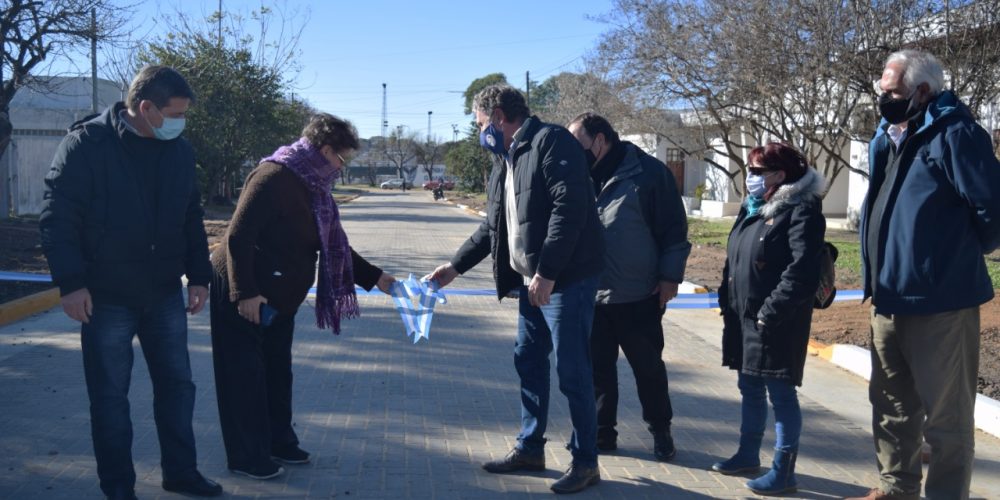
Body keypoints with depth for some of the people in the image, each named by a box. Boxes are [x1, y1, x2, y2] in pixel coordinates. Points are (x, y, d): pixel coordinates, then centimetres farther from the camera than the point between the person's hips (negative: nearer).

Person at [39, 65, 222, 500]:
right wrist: (71, 283, -16)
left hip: (165, 295, 5)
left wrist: (199, 276, 7)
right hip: (107, 297, -5)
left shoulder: (179, 151, 4)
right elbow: (57, 219, -12)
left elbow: (192, 219, 12)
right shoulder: (86, 144, -11)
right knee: (110, 394, 6)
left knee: (177, 384, 11)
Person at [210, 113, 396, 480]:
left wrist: (375, 278, 12)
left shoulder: (312, 187, 9)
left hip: (277, 297, 9)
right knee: (246, 375, 0)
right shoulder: (273, 177, -20)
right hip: (244, 295, -9)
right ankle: (247, 458, 10)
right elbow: (238, 237, -25)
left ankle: (279, 444, 28)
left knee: (277, 372, 15)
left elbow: (332, 244, 15)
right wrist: (245, 293, -27)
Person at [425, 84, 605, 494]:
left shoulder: (550, 142, -11)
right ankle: (530, 449, 29)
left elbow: (570, 207, -21)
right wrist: (456, 265, 24)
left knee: (572, 371, -2)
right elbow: (492, 226, 25)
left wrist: (547, 272, -24)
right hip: (531, 282, 9)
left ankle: (585, 461, 11)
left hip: (566, 279, -9)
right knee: (528, 363, 15)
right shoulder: (504, 161, 18)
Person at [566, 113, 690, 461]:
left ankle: (661, 432, 26)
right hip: (591, 295, 5)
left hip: (639, 297, -4)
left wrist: (670, 276, -10)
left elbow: (674, 228, -7)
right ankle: (602, 432, 26)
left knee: (648, 367, 9)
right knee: (598, 367, 12)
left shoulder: (649, 172, -8)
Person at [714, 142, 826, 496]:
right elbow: (733, 260, 20)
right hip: (743, 318, 9)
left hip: (776, 324, -9)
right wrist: (727, 303, 12)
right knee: (750, 389, 18)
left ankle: (784, 470, 10)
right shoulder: (753, 208, 15)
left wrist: (770, 313, -23)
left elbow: (802, 272, -22)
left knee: (780, 393, 0)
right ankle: (748, 454, 32)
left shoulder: (801, 211, -13)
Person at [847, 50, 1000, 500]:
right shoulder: (890, 137, 13)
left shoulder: (954, 134, -13)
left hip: (939, 300, -9)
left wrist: (961, 254, -1)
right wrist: (878, 280, 14)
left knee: (945, 414, 4)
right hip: (889, 299, 9)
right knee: (891, 403, 19)